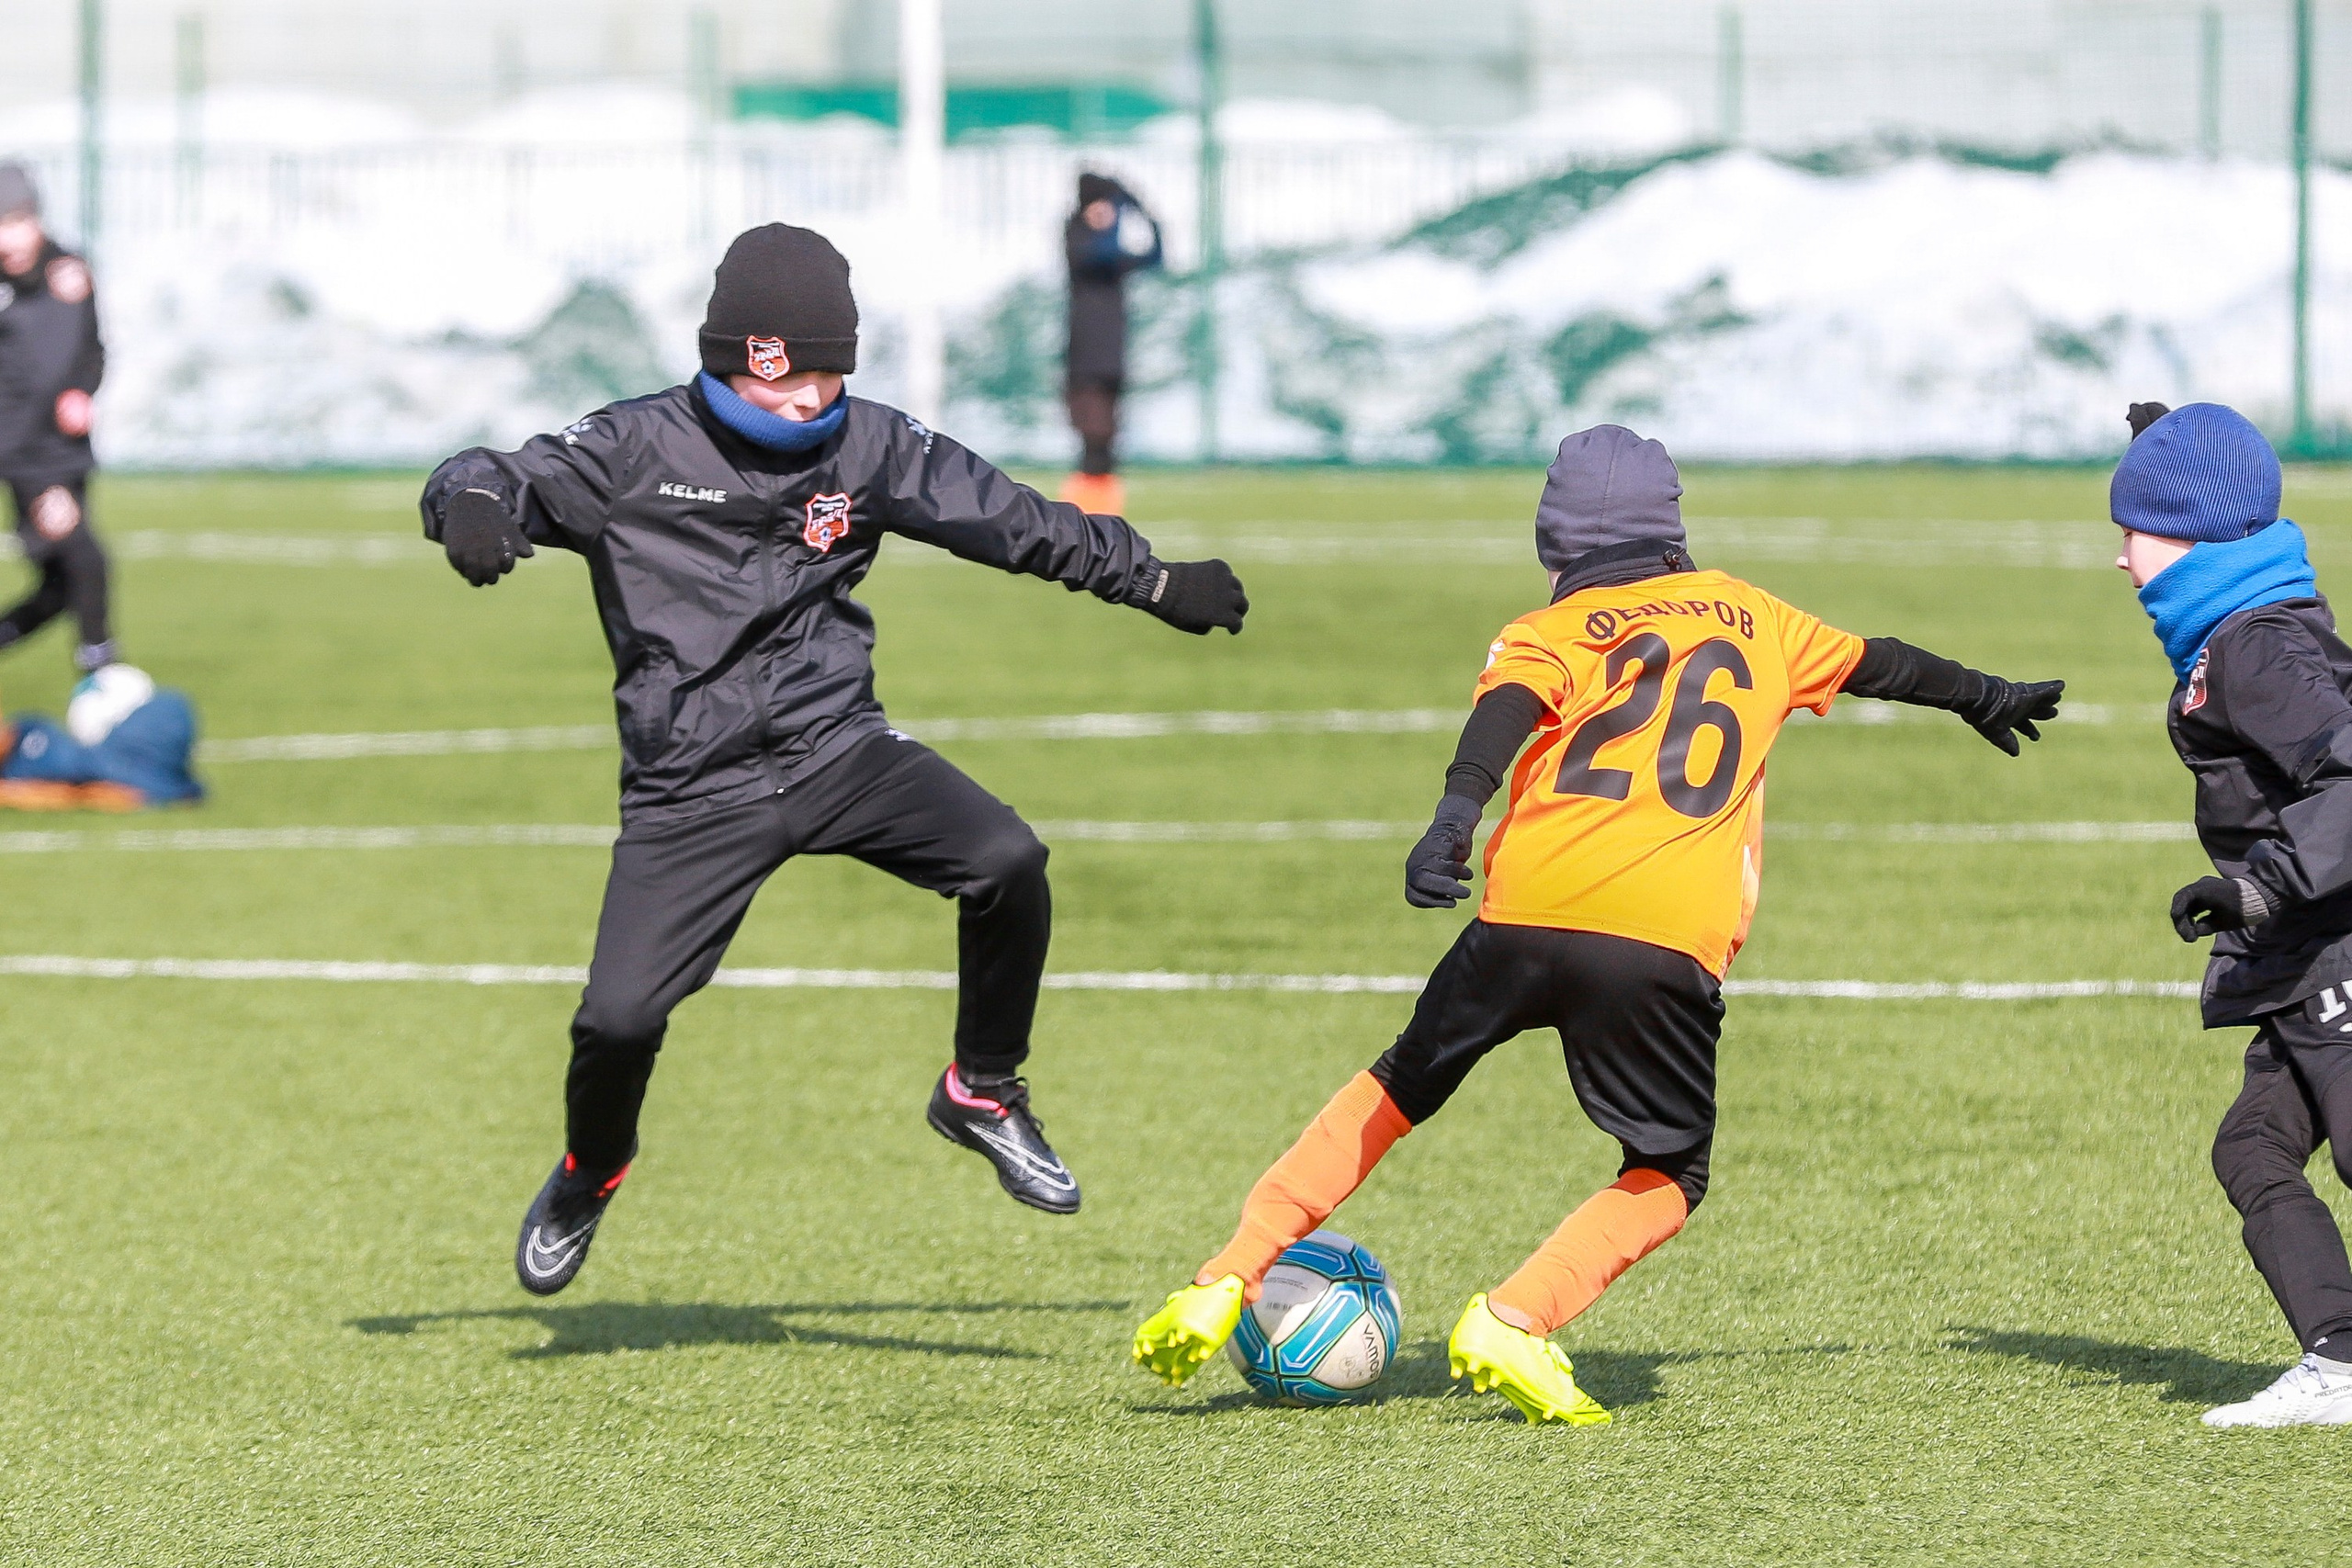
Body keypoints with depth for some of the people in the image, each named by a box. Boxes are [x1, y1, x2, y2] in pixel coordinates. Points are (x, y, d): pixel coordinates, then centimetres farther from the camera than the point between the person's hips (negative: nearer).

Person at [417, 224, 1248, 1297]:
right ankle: (589, 1173, 22)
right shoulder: (636, 450, -5)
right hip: (689, 795, -2)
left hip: (837, 752, 2)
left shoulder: (870, 448, 3)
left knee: (1006, 860, -22)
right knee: (619, 1017, -13)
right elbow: (488, 483, -7)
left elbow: (1016, 522, 13)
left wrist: (1157, 582, 17)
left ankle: (982, 1092, 1)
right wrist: (476, 507, -32)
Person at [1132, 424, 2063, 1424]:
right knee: (1669, 1175, 16)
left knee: (1400, 1088, 22)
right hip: (1671, 942, 0)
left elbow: (1512, 705, -8)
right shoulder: (1748, 616, 24)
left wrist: (1456, 815, -25)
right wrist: (1983, 698, 58)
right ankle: (1515, 1323, -7)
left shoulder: (1553, 633, 15)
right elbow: (1876, 664, 40)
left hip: (1529, 913, 0)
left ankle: (1228, 1280, 15)